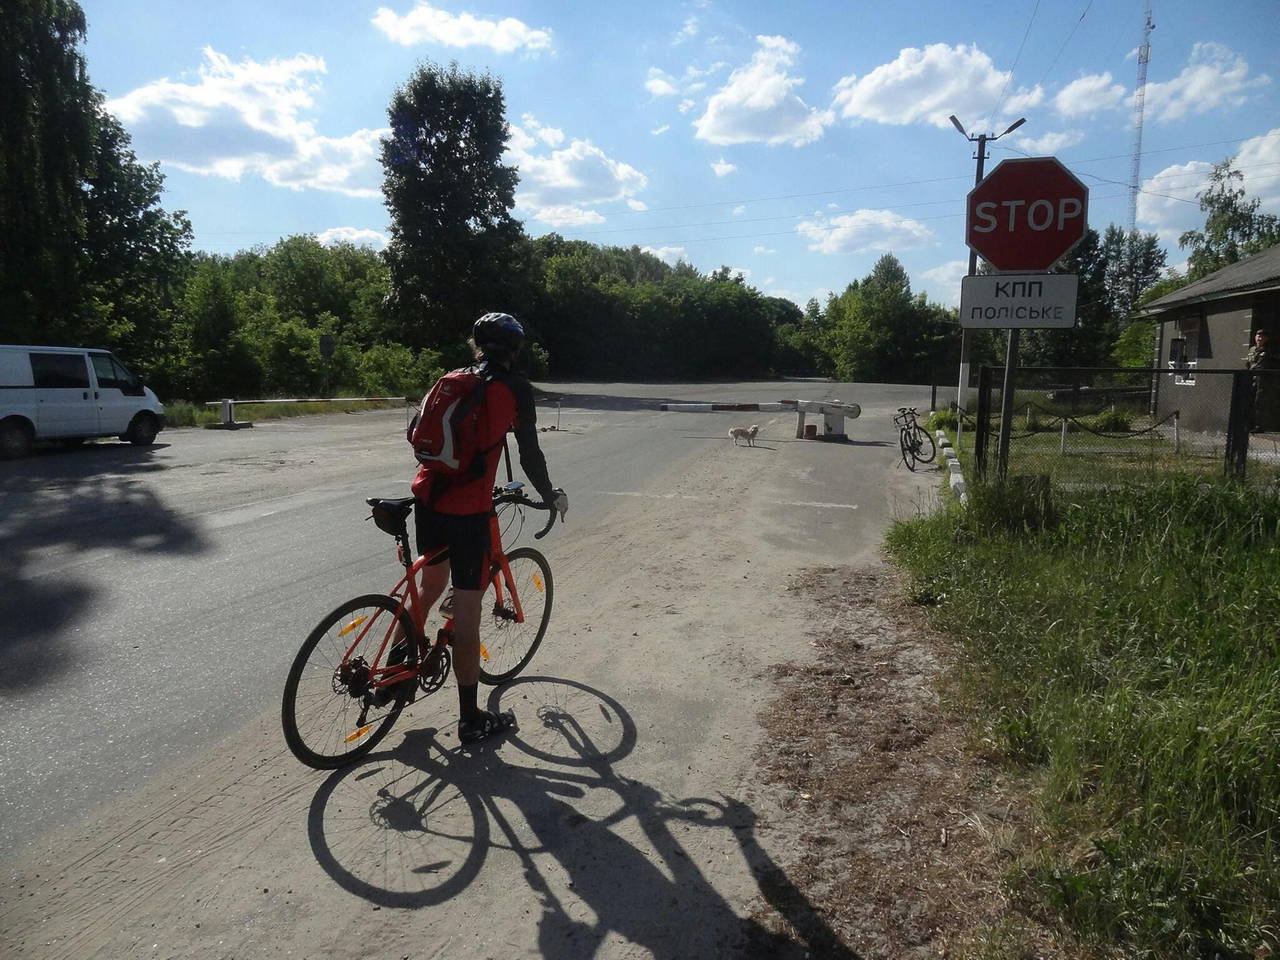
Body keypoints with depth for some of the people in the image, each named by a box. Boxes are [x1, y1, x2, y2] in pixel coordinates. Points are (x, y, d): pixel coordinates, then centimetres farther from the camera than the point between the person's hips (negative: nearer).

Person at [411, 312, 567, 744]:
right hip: (467, 509, -6)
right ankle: (471, 719, 10)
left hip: (427, 497, 7)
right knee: (466, 611, 0)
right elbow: (529, 453, -3)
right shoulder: (514, 387, -3)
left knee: (431, 584, 27)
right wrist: (551, 495, 13)